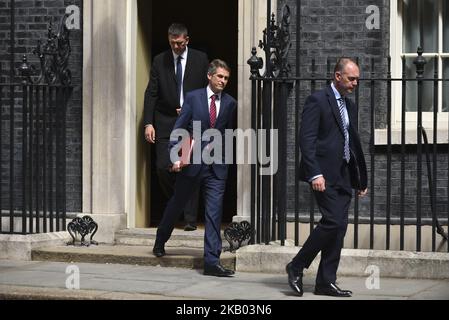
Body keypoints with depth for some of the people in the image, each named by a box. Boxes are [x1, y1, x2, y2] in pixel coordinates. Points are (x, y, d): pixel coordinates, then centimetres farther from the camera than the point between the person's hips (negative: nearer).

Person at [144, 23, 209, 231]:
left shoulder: (200, 59, 3)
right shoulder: (159, 61, 4)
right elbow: (151, 93, 2)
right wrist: (148, 123, -6)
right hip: (166, 122, 1)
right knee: (163, 167, -7)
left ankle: (190, 219, 2)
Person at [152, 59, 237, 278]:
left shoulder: (230, 103, 5)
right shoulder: (193, 98, -1)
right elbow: (178, 129, -4)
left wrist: (219, 151, -1)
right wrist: (176, 157, -13)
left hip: (216, 166, 1)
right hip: (191, 162, -1)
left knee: (214, 214, -6)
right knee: (176, 205, 16)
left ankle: (212, 261, -7)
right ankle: (160, 242, 40)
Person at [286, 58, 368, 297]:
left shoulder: (350, 106, 19)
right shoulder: (317, 100, -6)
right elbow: (306, 139, -13)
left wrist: (360, 179, 21)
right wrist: (315, 173, -21)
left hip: (343, 176, 8)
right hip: (324, 175, -8)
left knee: (339, 227, 4)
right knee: (333, 221, -17)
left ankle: (326, 282, 8)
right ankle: (297, 266, -3)